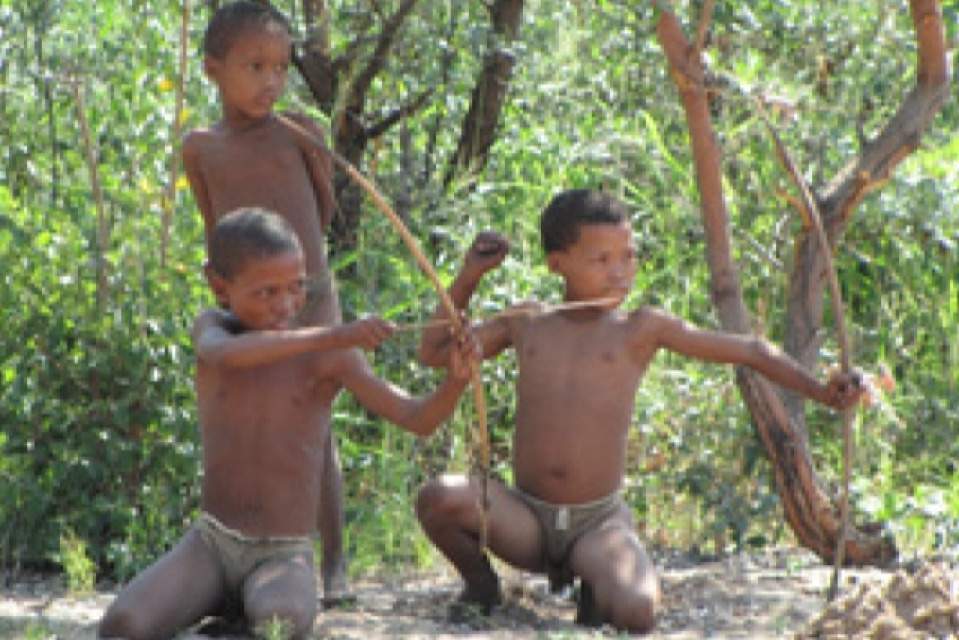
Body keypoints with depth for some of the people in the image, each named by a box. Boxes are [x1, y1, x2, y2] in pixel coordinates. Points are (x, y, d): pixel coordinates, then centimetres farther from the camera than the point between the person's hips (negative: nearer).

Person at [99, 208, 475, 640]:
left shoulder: (327, 359, -5)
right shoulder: (212, 328, 1)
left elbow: (416, 419, -12)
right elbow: (227, 354, -25)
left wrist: (455, 381, -35)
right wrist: (332, 337, -37)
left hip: (284, 556, -3)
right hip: (211, 544, 3)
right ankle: (217, 604, 7)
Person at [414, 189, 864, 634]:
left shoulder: (639, 331, 0)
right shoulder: (526, 325, 7)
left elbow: (748, 351, 3)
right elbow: (434, 353, 18)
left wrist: (821, 393, -7)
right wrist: (468, 277, 8)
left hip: (598, 524, -2)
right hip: (527, 517, 2)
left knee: (636, 613, -32)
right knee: (439, 498, -29)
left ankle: (595, 586, 8)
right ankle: (481, 584, 5)